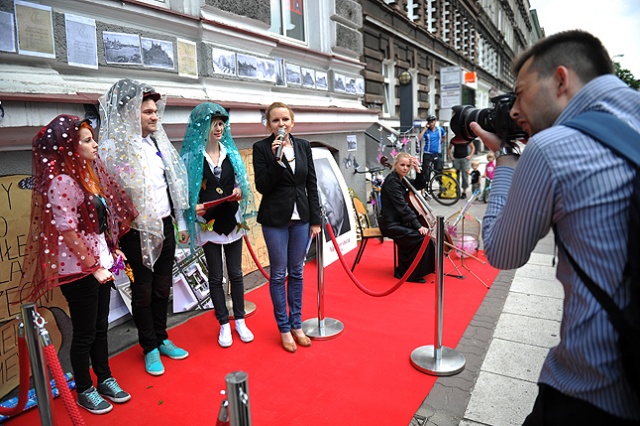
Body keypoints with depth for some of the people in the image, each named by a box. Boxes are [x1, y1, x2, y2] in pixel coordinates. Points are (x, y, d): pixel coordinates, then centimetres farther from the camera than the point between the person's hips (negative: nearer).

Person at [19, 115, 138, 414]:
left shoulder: (89, 172, 7)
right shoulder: (61, 182, -19)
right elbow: (67, 231, -20)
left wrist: (112, 250, 11)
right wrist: (94, 267, -14)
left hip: (100, 263, 8)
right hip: (78, 269, -8)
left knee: (101, 326, 19)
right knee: (84, 333, 8)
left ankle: (105, 380, 35)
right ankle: (84, 390, 28)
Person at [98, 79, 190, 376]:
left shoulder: (158, 142, 8)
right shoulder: (114, 146, -12)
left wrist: (181, 221, 14)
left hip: (164, 226, 6)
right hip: (137, 231, -6)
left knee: (162, 287, 16)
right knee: (143, 292, 9)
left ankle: (162, 338, 34)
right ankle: (150, 348, 26)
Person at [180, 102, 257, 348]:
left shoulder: (231, 152, 4)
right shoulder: (192, 156, -4)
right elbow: (185, 190, -3)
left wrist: (238, 193, -10)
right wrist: (194, 207, -22)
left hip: (232, 221, 2)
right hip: (208, 223, -2)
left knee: (236, 273, 11)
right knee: (215, 276, 9)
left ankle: (240, 321, 25)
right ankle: (224, 325, 23)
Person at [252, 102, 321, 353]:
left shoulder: (303, 146, 6)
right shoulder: (262, 148, -5)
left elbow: (312, 184, 7)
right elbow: (262, 186, -12)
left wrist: (316, 219, 4)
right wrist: (276, 158, -22)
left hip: (301, 218, 4)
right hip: (275, 219, -3)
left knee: (296, 273, 12)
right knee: (278, 274, 5)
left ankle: (296, 325, 26)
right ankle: (284, 329, 19)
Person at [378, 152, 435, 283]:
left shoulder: (401, 180, 10)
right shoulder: (392, 181, -18)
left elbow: (420, 185, 20)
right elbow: (403, 207, -24)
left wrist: (418, 170, 2)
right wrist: (418, 226, -27)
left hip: (399, 221, 10)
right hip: (391, 225, -10)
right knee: (423, 238, -19)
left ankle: (403, 271, 13)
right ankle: (412, 275, -4)